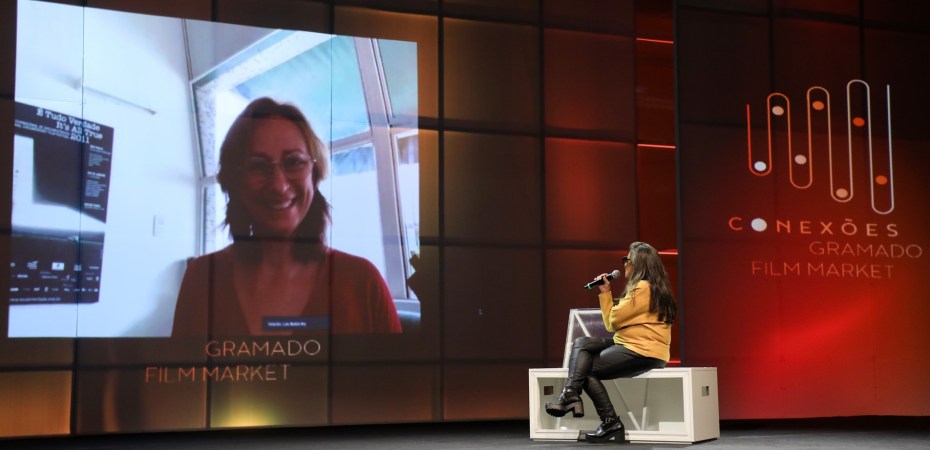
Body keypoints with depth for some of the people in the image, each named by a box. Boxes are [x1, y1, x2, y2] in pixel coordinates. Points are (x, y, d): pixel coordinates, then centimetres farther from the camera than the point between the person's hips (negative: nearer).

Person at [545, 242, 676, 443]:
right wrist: (604, 292, 14)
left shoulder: (643, 287, -14)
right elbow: (614, 323, 16)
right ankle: (570, 395, -16)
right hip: (631, 346, 10)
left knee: (587, 370, -5)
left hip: (642, 352, -10)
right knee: (581, 343, -1)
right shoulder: (651, 287, 20)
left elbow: (613, 321, -10)